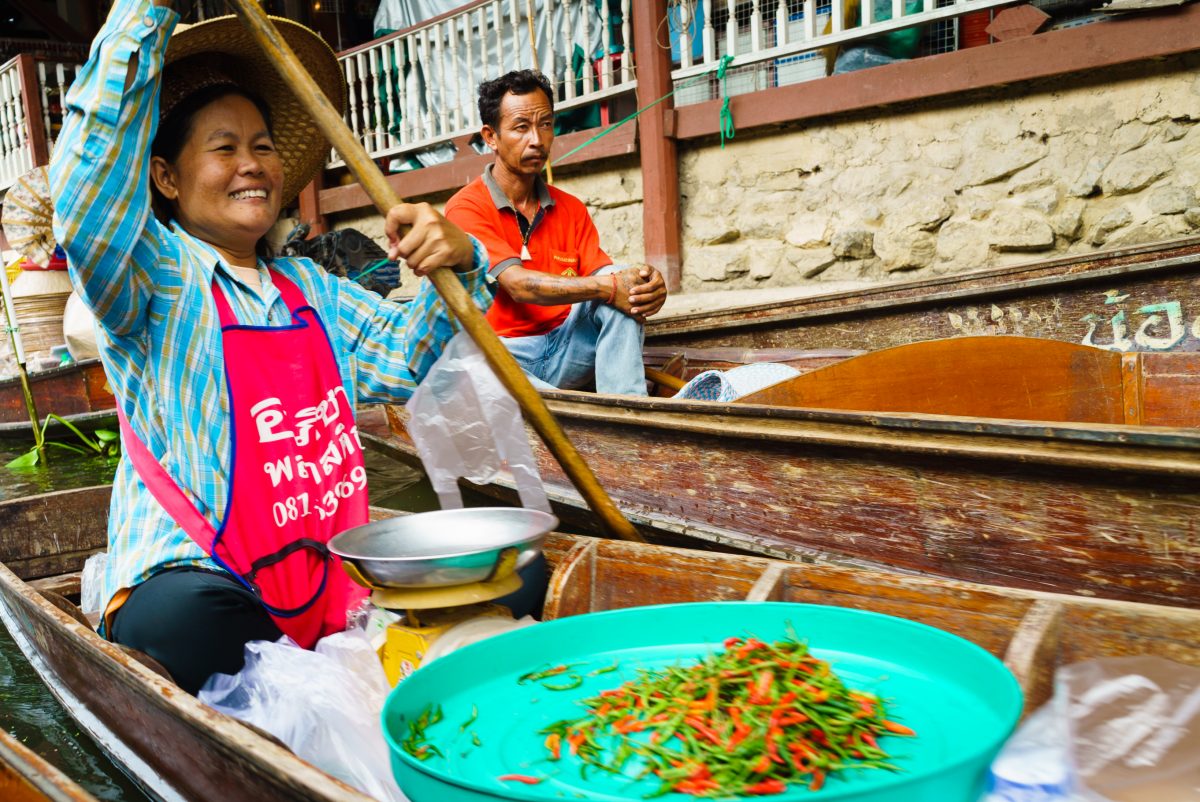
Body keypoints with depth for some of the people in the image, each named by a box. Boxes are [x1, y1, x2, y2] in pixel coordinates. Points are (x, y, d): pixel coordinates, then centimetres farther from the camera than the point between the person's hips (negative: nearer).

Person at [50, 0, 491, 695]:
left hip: (332, 569, 6)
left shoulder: (308, 289, 20)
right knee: (182, 614, -40)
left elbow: (403, 354, 19)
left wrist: (458, 265, -3)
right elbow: (89, 202, -20)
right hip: (197, 575, -5)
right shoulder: (153, 276, 1)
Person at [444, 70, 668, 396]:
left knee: (618, 279, -20)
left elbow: (600, 278, 1)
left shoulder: (571, 209, 13)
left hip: (565, 348, 6)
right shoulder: (466, 208, -5)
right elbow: (518, 284, -18)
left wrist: (646, 286, -23)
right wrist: (608, 287, -27)